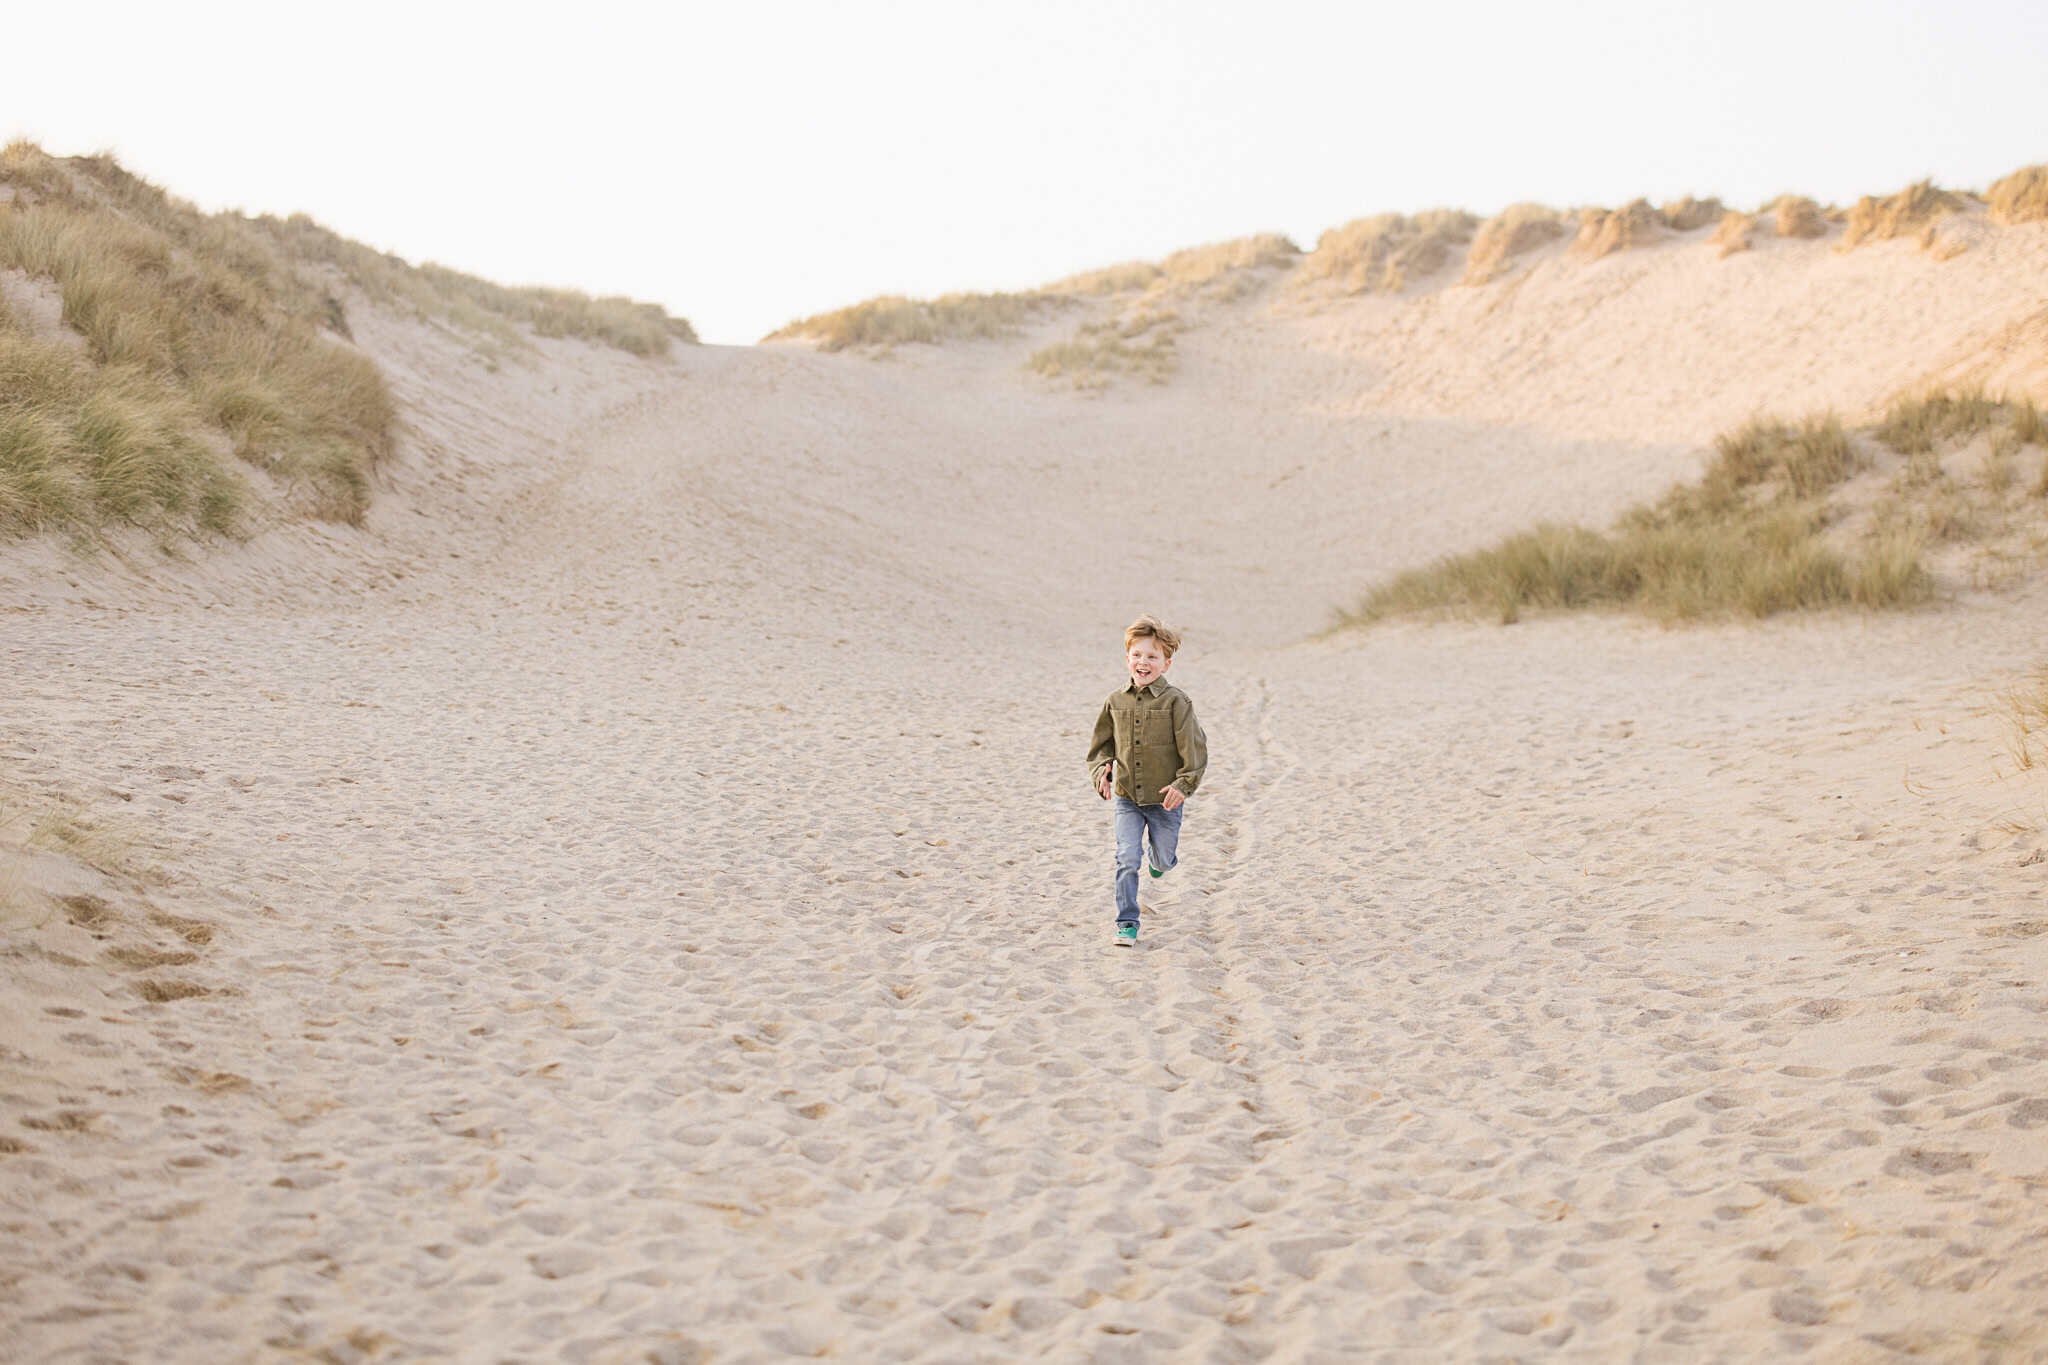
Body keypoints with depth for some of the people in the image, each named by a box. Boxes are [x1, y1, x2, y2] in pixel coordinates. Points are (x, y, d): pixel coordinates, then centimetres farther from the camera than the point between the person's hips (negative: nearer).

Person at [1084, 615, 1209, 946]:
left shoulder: (1175, 701, -11)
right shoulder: (1116, 701, 1)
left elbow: (1195, 747, -10)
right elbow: (1101, 743, 14)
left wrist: (1183, 785, -17)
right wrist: (1101, 771, -3)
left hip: (1164, 798, -2)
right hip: (1126, 797, 2)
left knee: (1163, 860, 13)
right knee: (1127, 860, -8)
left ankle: (1160, 855, 51)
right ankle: (1127, 924, 0)